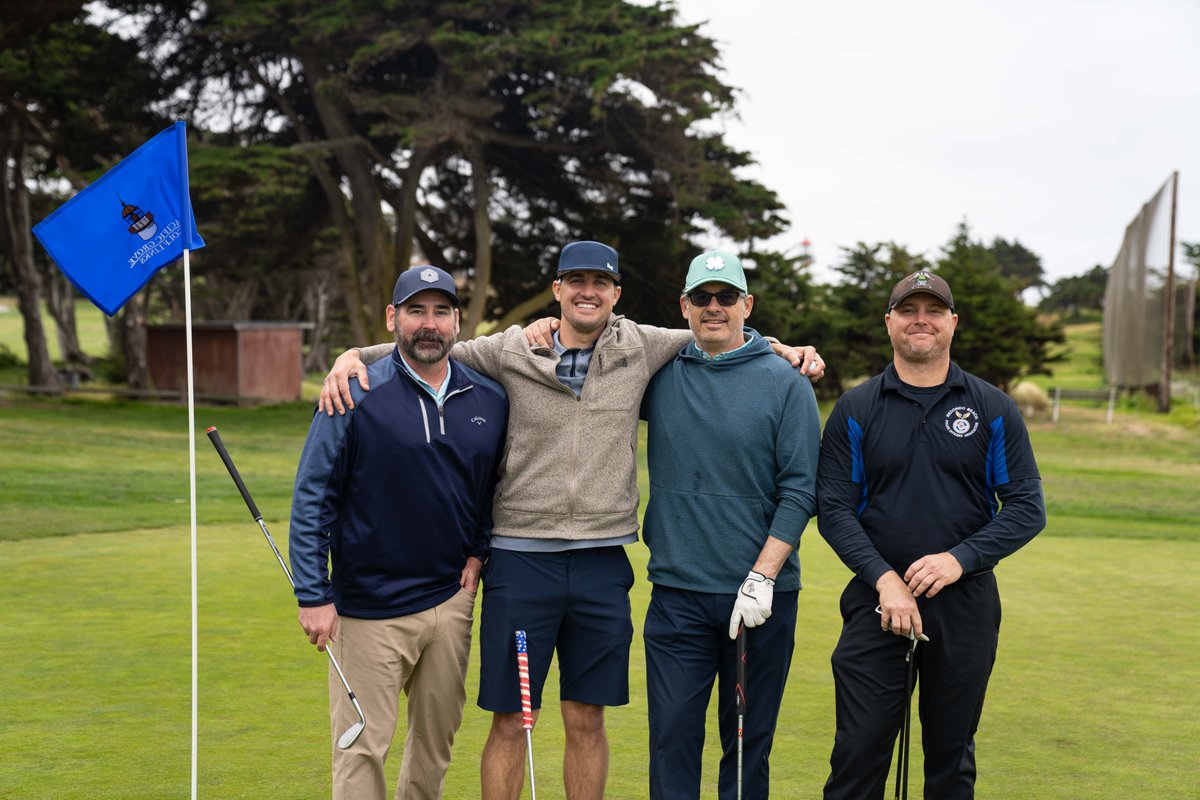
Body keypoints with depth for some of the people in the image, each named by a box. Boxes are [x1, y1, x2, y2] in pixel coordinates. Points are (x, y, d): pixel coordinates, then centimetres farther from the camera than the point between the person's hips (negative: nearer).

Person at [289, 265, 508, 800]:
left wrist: (479, 549, 5)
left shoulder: (490, 399, 4)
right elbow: (312, 497, -7)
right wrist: (314, 595, -11)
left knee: (436, 739, 15)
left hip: (451, 600, 4)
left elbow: (496, 484, 18)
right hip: (368, 607, -4)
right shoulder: (355, 396, -9)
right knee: (362, 750, 0)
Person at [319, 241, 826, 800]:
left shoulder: (642, 348, 4)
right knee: (510, 722, 3)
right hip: (521, 558, -1)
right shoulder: (509, 351, 0)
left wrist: (784, 349, 6)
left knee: (587, 720, 11)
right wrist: (352, 356, -5)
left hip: (602, 561, 2)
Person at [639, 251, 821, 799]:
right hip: (677, 595, 2)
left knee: (748, 743, 8)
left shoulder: (786, 383, -2)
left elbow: (799, 490, -5)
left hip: (762, 595, -1)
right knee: (673, 736, 0)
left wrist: (762, 578, -12)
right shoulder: (660, 374, 6)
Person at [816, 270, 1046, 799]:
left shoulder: (993, 409, 4)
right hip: (877, 600, -1)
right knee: (859, 751, -4)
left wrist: (960, 558, -14)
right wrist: (884, 578, -15)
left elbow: (1027, 507, 0)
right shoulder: (855, 409, 3)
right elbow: (834, 508, -2)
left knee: (952, 756, 11)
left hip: (965, 602, 1)